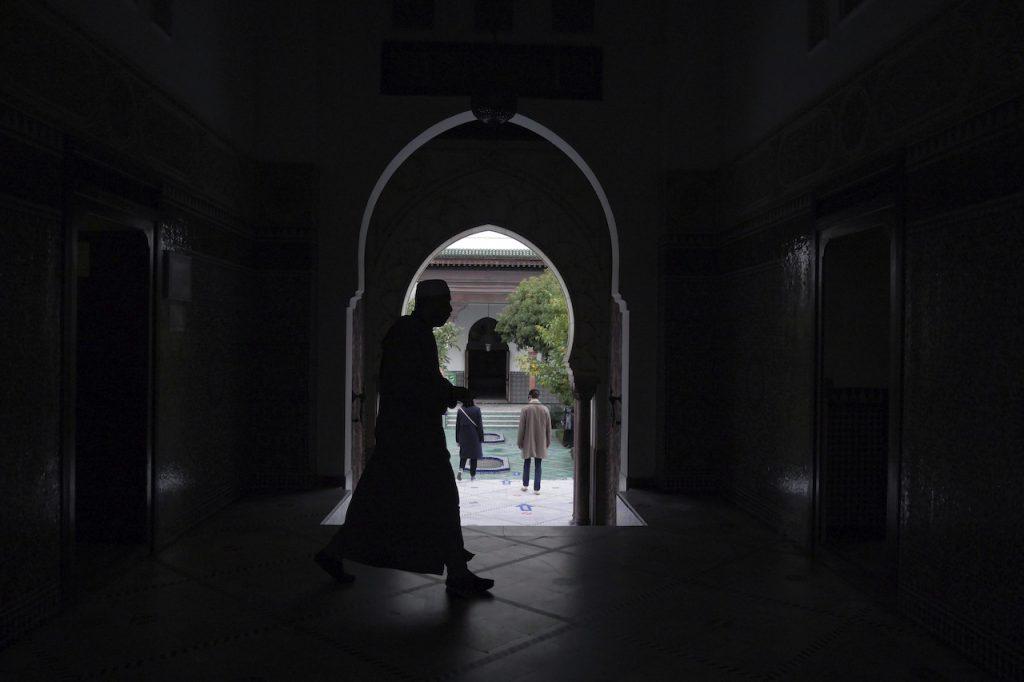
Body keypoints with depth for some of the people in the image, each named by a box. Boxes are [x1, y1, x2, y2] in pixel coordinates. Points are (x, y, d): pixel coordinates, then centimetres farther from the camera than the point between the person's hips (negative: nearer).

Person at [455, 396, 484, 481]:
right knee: (474, 456, 10)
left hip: (463, 437, 2)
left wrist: (457, 439, 9)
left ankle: (461, 469, -7)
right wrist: (481, 438, 1)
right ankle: (472, 475, 15)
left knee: (463, 455, 16)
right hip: (474, 437, -1)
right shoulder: (476, 410, -11)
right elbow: (480, 425, -7)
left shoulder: (460, 410, -6)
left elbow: (457, 425, 0)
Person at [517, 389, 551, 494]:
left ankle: (525, 485, 22)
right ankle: (537, 489, 6)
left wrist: (520, 442, 1)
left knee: (526, 464, 16)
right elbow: (548, 428, 2)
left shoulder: (525, 409, -10)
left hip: (528, 442, -1)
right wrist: (548, 442, 12)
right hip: (540, 442, 1)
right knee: (538, 466, 6)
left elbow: (521, 427, -8)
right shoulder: (545, 409, -3)